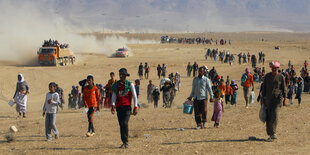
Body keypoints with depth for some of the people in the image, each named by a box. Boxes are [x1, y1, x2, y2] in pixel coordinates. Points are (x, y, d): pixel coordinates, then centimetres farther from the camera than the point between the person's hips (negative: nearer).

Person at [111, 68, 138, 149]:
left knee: (125, 123, -18)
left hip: (127, 106, -4)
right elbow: (114, 96, 6)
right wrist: (113, 106, -8)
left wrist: (135, 107, -4)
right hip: (119, 107, 4)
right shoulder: (116, 85, 7)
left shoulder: (130, 84, -1)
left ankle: (125, 142, -16)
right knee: (121, 125, 5)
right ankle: (124, 142, 12)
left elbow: (134, 96, 1)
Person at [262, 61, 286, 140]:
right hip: (268, 98, 3)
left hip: (277, 97, -3)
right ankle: (270, 134, 12)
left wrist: (284, 99, -1)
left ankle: (273, 133, -18)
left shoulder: (281, 77, 1)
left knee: (274, 115, -17)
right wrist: (263, 98, 7)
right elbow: (264, 87, 10)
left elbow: (284, 88, 4)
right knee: (268, 116, 2)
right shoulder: (267, 76, 6)